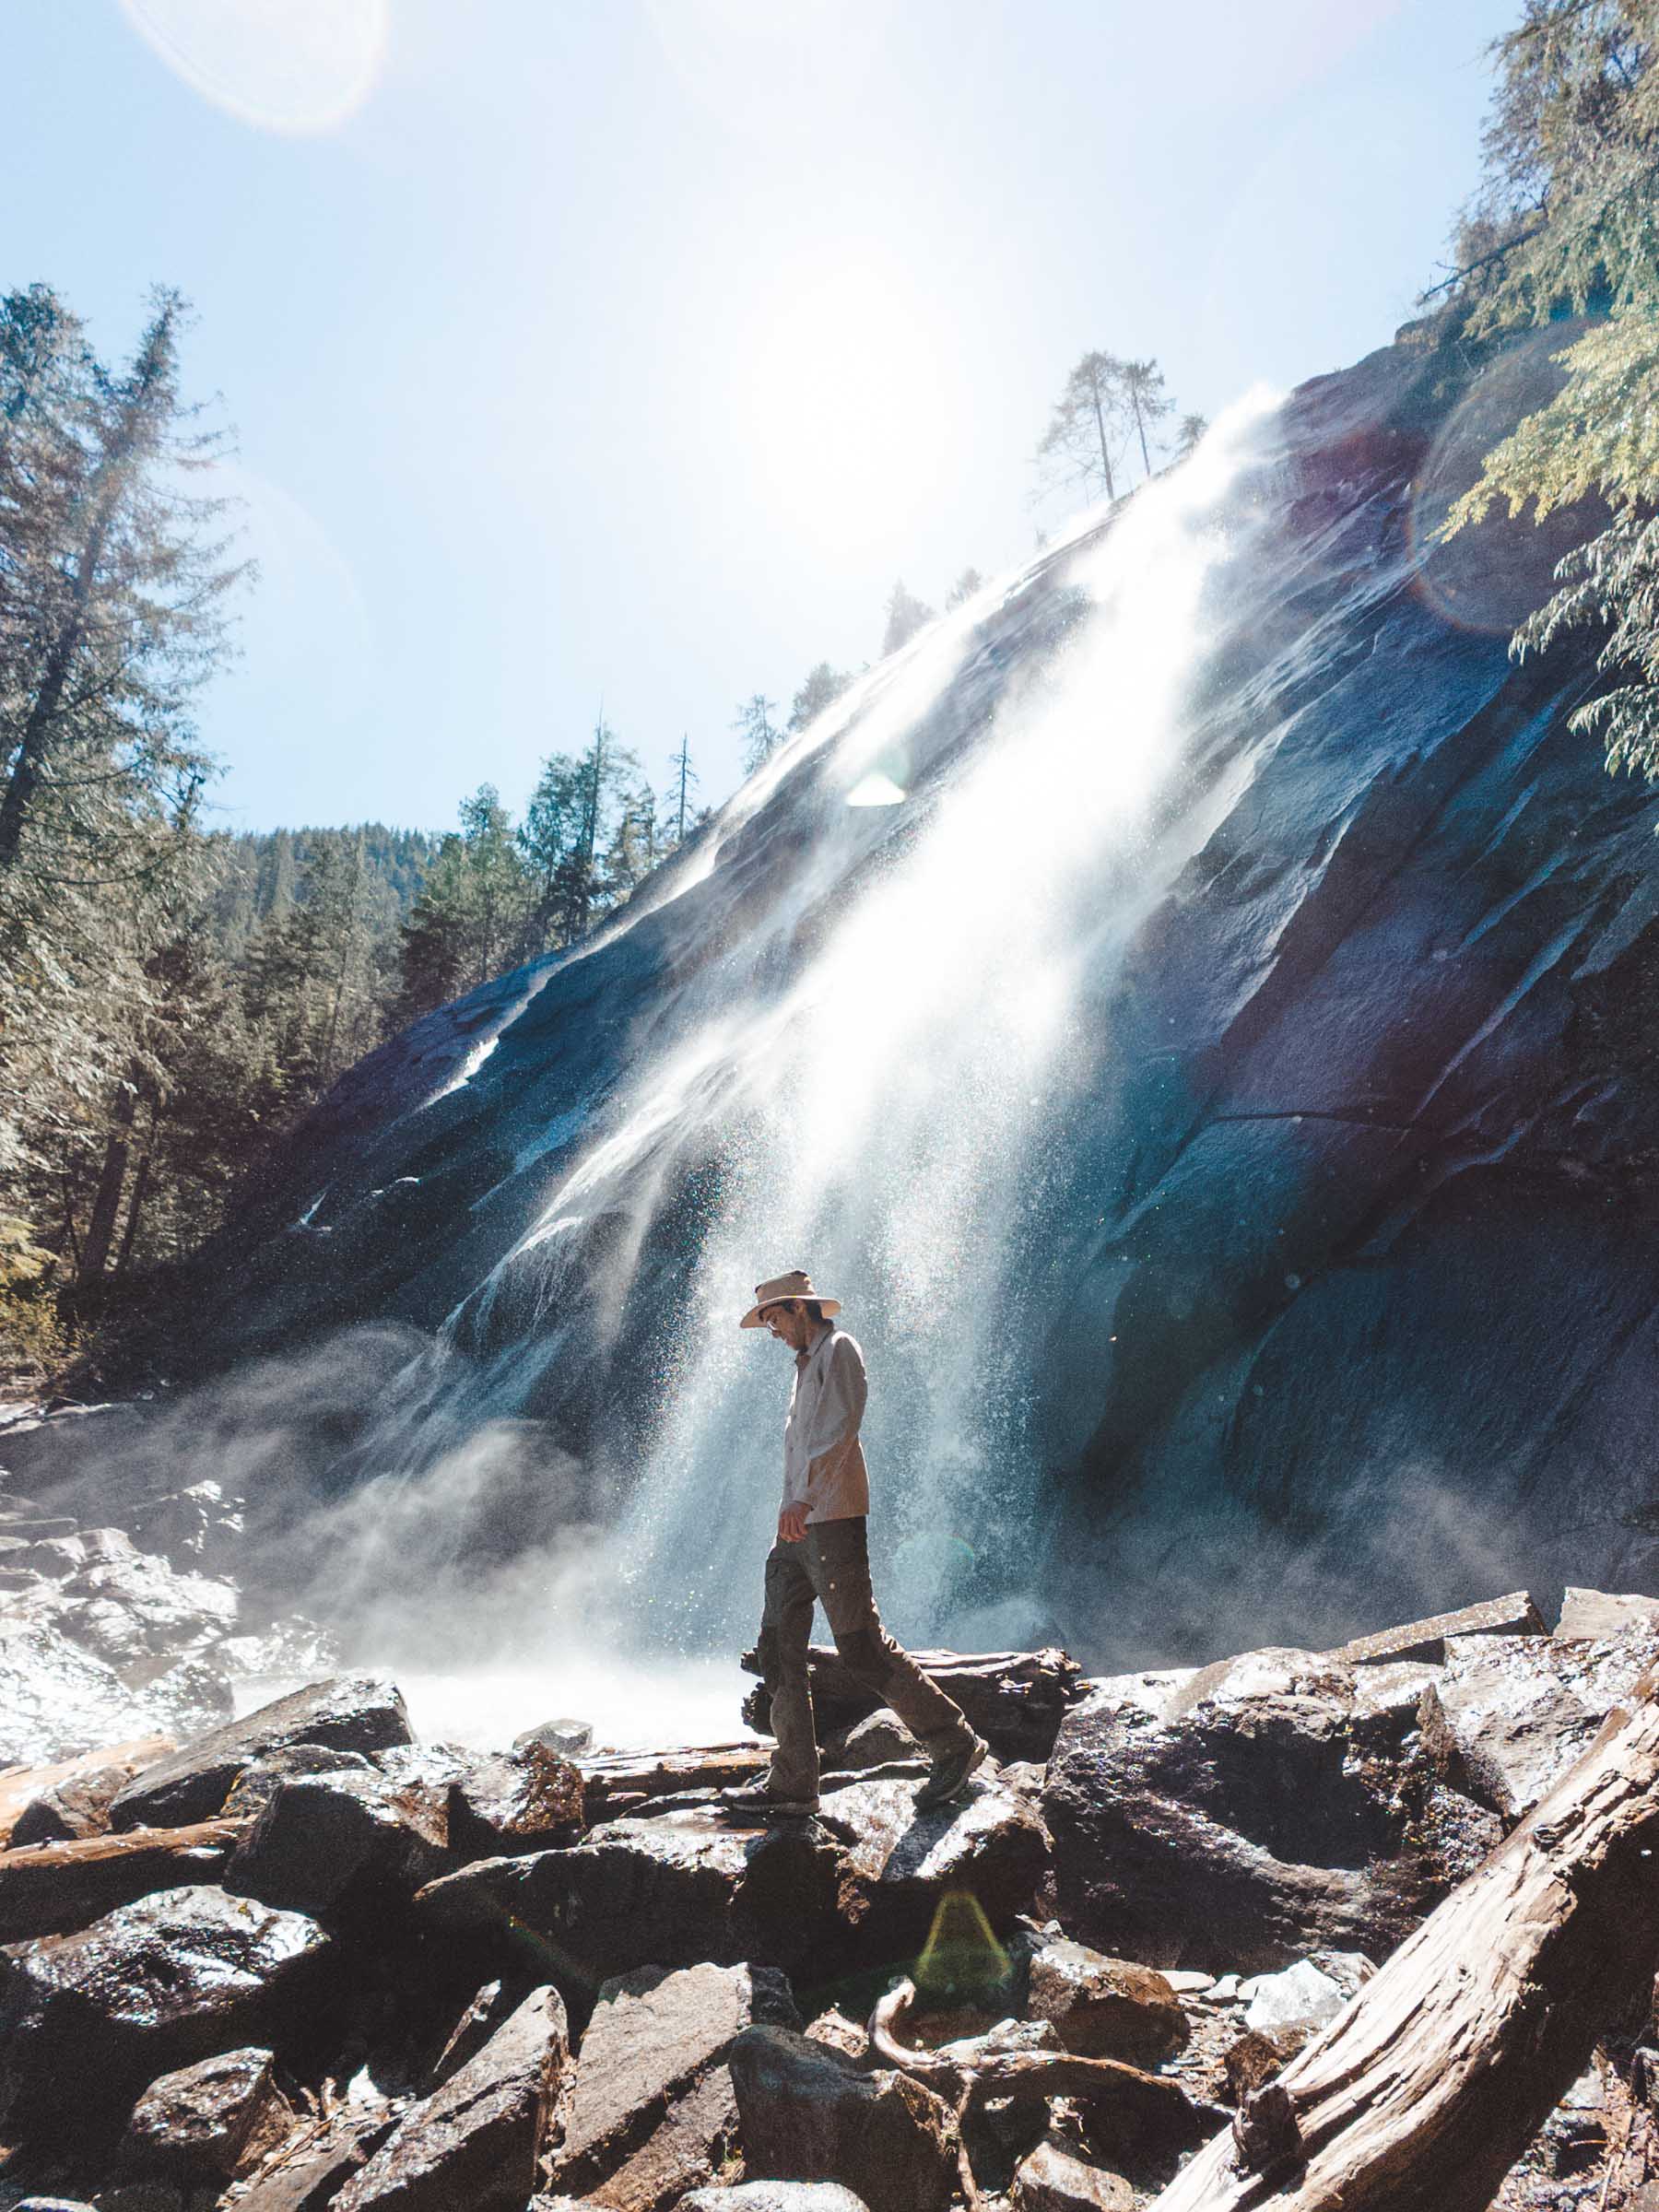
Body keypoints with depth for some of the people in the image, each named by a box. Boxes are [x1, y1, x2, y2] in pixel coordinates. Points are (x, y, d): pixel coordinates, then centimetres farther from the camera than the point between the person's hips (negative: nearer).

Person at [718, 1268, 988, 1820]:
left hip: (831, 1521, -9)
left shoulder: (838, 1348, -3)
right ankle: (792, 1783, 10)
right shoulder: (806, 1365, 24)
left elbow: (842, 1426, -16)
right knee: (779, 1649, 5)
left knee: (861, 1646, -9)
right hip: (797, 1529, 9)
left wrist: (804, 1497, -25)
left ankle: (954, 1744, 3)